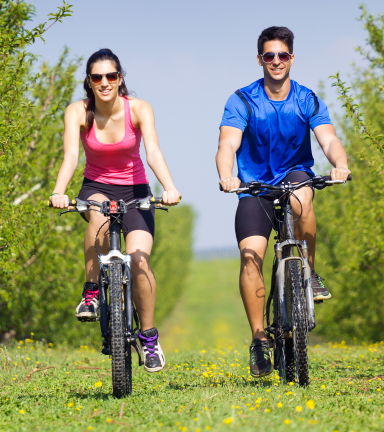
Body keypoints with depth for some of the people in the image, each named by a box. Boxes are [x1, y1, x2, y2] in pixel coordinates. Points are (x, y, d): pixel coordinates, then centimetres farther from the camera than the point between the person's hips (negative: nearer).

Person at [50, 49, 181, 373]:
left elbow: (154, 152, -27)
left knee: (139, 259, -21)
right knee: (99, 213, -38)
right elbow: (71, 155, -26)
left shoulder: (138, 109, -14)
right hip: (96, 187, 0)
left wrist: (169, 188, -46)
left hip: (134, 190, 0)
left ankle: (149, 336, -3)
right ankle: (92, 291, -23)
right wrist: (59, 192, -45)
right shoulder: (78, 112, -12)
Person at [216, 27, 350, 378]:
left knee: (300, 197, -37)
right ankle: (259, 339, -12)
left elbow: (329, 139, -16)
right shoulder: (242, 102, -7)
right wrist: (226, 177, -41)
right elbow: (228, 145, -19)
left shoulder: (308, 101, -3)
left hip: (296, 175, 0)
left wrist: (340, 163, -40)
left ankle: (309, 272, -16)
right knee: (251, 254, -20)